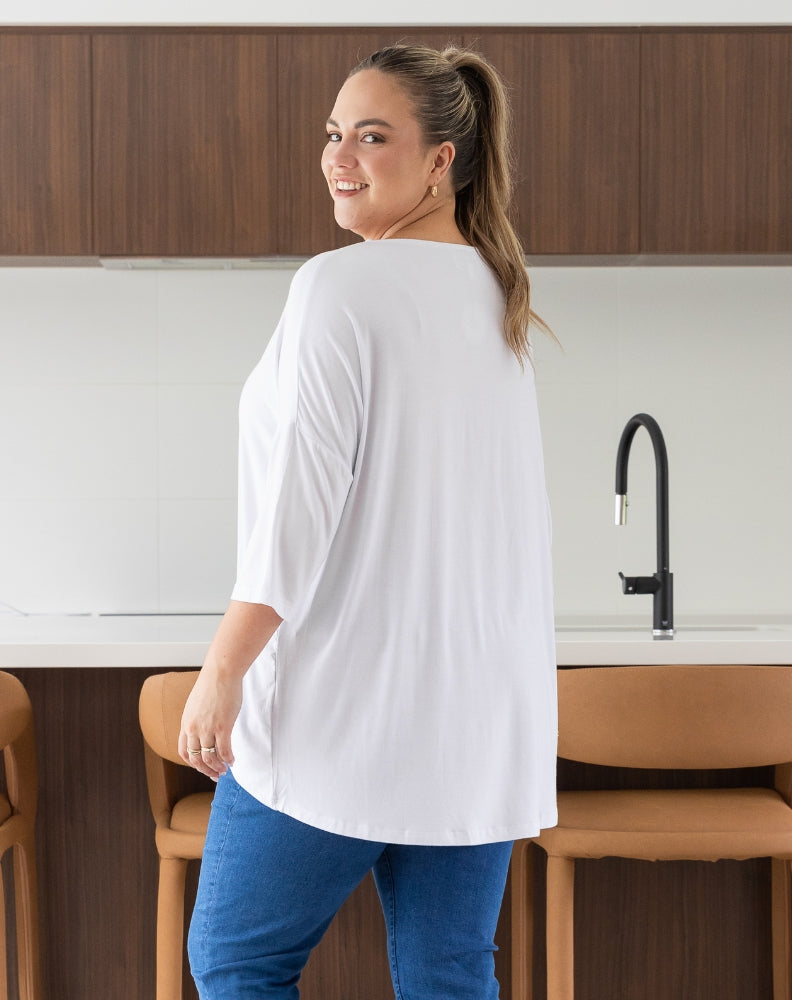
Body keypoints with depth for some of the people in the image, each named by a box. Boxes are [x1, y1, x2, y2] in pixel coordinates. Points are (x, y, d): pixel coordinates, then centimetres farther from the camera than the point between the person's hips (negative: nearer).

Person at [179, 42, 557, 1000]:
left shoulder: (341, 284, -12)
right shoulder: (497, 297, 12)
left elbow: (300, 496, -17)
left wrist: (223, 671, -12)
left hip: (345, 708, -7)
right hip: (481, 721, 7)